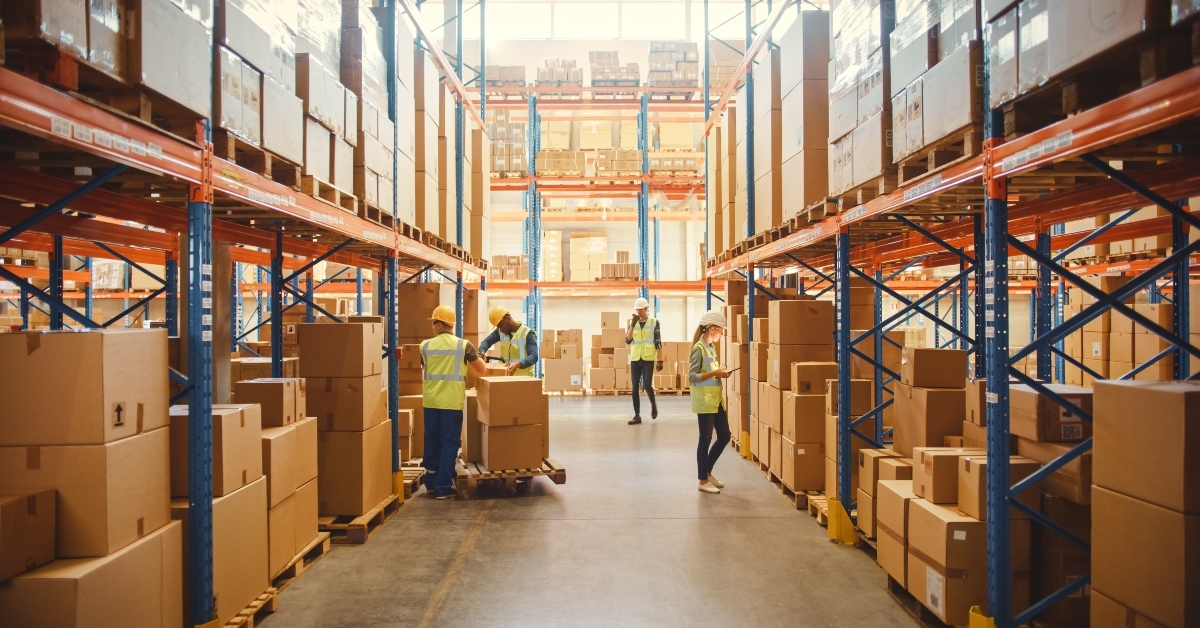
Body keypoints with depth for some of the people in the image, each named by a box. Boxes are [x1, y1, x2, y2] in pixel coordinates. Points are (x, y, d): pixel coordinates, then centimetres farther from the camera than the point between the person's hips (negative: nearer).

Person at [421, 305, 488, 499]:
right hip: (452, 402, -3)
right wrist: (475, 359, 25)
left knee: (432, 441, 15)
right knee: (449, 443, 3)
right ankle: (443, 487, 3)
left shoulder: (425, 346, 3)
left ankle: (431, 482, 26)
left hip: (430, 401, 3)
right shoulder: (463, 345, -5)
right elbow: (482, 370, 2)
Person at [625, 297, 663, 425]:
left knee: (647, 385, -12)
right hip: (635, 359, 3)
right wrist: (632, 325, -15)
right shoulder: (632, 322, 6)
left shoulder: (654, 322, -1)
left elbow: (658, 343, -1)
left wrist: (660, 360, -6)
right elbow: (627, 341, -4)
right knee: (635, 388, 2)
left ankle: (653, 404, 19)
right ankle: (637, 415, 9)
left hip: (648, 359, -3)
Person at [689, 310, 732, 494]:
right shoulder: (699, 348, -15)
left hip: (716, 399, 9)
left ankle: (707, 472, 27)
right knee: (705, 439, 0)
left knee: (724, 437, 12)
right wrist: (714, 373, -25)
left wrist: (720, 373, 4)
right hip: (705, 400, -9)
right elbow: (692, 377, -19)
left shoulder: (710, 347, 12)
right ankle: (703, 481, 11)